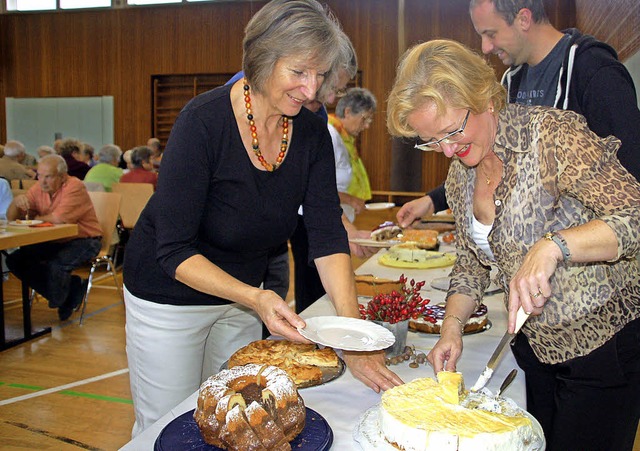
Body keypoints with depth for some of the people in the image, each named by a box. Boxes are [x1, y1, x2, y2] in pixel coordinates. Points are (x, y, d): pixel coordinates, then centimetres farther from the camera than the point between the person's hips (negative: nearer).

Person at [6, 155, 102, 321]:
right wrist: (16, 202, -19)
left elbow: (59, 218, -32)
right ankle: (71, 289, 2)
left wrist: (35, 218, -11)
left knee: (56, 264, -32)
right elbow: (11, 218, 5)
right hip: (54, 241, 8)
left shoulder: (75, 187, -19)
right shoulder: (38, 188, 2)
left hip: (83, 241, -7)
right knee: (15, 260, -4)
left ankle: (60, 302, 3)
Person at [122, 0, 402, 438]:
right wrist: (255, 298, -37)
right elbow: (174, 250, -25)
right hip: (170, 297, -4)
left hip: (243, 294, 5)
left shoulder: (312, 133, -10)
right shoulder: (204, 122, -26)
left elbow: (328, 236, -13)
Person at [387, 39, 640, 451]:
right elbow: (472, 262, 8)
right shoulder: (461, 174, 1)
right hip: (535, 345, 6)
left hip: (605, 343, -6)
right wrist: (452, 327, -6)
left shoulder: (553, 134, -20)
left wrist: (552, 246, -39)